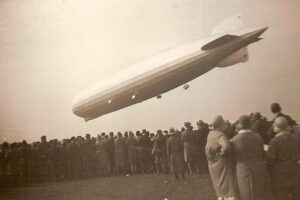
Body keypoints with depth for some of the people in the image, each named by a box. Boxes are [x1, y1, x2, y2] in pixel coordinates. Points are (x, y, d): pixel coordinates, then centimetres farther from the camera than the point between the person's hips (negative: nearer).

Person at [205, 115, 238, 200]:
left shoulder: (211, 133, 5)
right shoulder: (220, 135, -21)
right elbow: (226, 146, -40)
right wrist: (222, 153, -21)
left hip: (213, 164, 8)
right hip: (222, 164, -8)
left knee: (221, 190, 20)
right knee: (229, 190, -3)